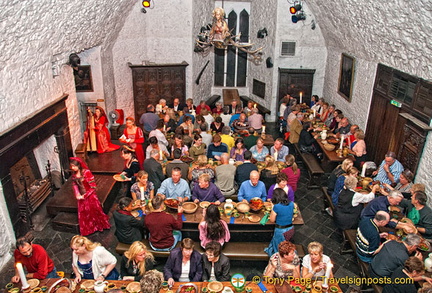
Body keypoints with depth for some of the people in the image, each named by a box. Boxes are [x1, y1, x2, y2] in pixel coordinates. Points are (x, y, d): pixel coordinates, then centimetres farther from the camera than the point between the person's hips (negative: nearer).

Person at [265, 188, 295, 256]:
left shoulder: (276, 207, -24)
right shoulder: (291, 204, -8)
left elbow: (272, 220, -10)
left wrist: (273, 207, -4)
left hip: (280, 230, -5)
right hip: (290, 229, 6)